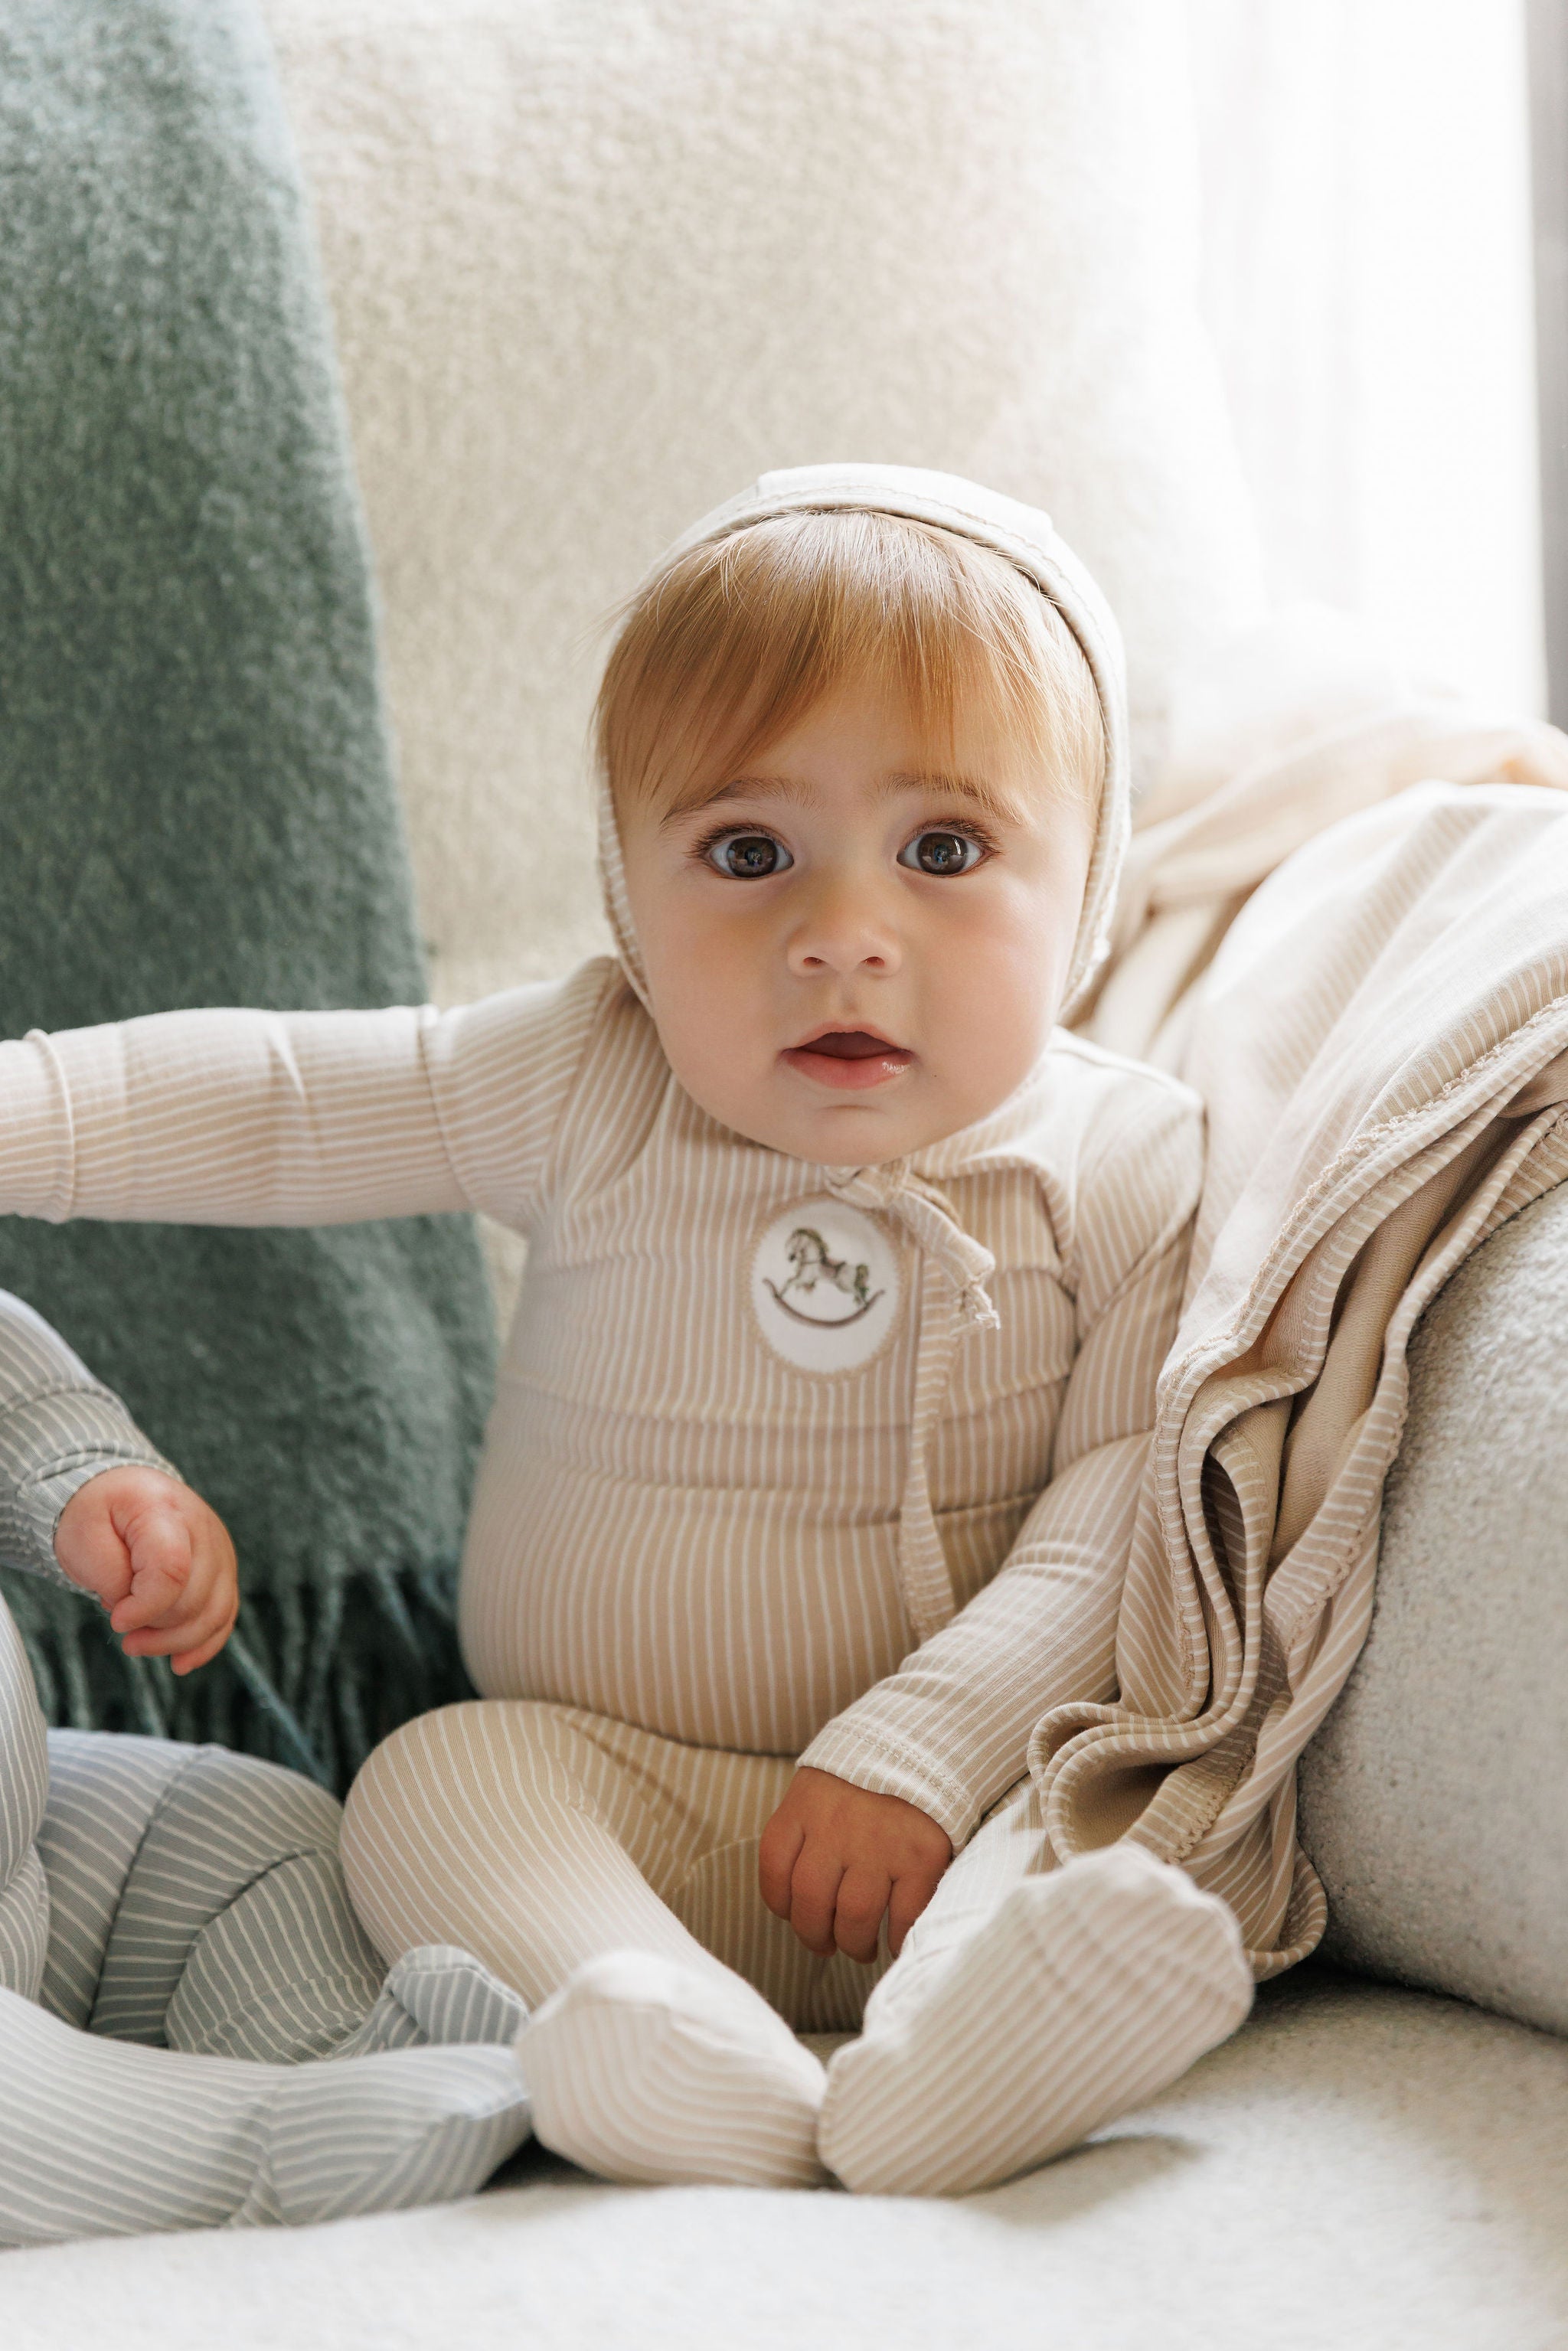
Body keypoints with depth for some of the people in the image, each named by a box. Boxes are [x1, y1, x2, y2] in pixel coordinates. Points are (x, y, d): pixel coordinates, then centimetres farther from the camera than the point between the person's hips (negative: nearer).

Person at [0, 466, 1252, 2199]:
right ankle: (682, 2044, -50)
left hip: (959, 1787, -1)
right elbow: (269, 1099, 2)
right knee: (429, 1779, -24)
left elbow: (1127, 1507, -13)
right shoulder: (591, 1094, -3)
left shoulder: (1125, 1166, -7)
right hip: (604, 1791, 2)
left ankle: (952, 2051, -56)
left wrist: (919, 1751, -25)